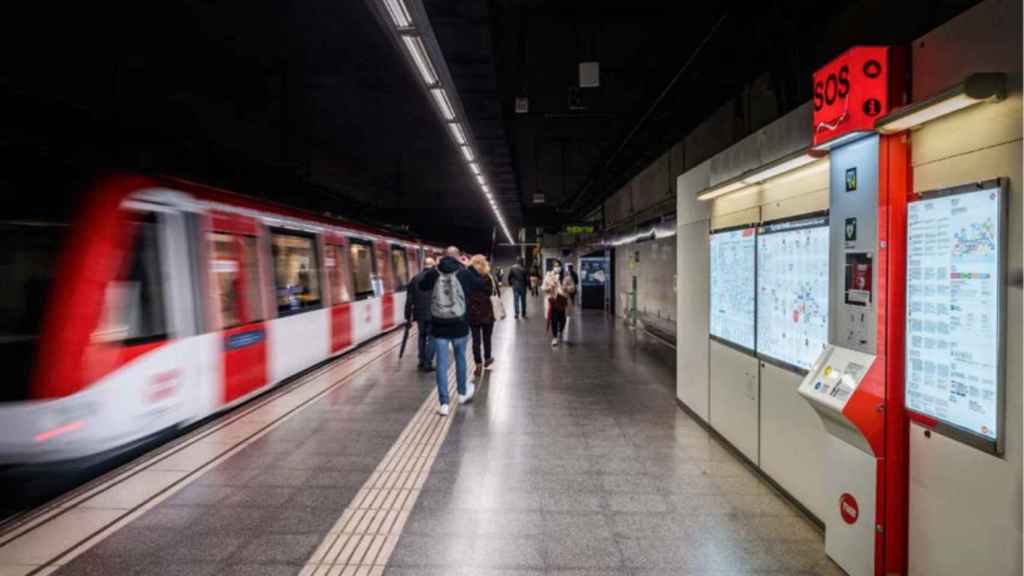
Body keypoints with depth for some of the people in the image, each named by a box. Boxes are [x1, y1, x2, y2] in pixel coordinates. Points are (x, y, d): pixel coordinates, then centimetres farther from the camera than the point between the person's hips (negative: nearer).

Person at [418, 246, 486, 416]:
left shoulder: (433, 272, -2)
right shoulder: (463, 273, -5)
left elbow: (420, 286, 17)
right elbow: (481, 285, 10)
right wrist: (469, 268, 19)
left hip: (439, 325, 0)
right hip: (459, 324, 0)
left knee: (442, 363, 4)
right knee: (460, 359, 20)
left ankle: (444, 404, 4)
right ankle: (462, 393, 38)